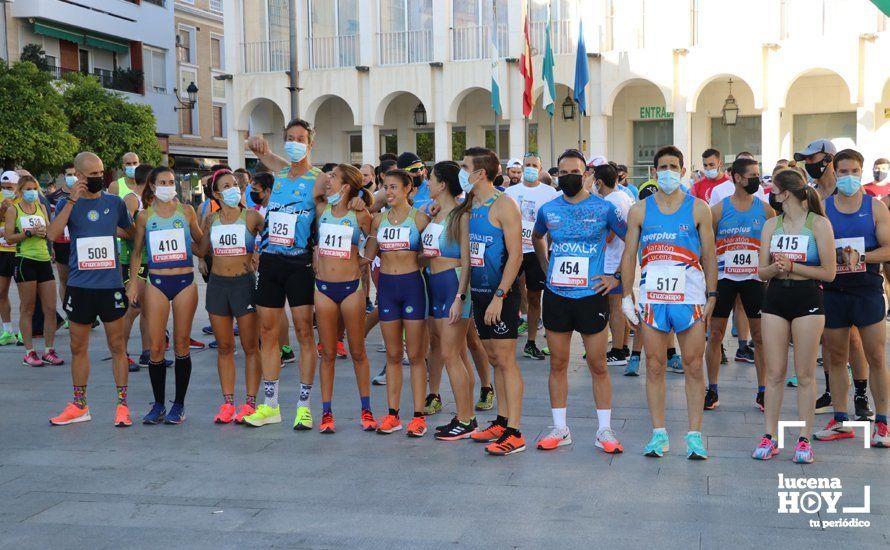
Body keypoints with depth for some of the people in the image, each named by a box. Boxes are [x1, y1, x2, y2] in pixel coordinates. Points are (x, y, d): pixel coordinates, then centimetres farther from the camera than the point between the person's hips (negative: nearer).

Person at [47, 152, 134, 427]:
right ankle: (79, 406, 22)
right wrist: (72, 200, -20)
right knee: (78, 347, 10)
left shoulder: (114, 202, 4)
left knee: (116, 345, 3)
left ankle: (122, 405, 11)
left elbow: (131, 233, 21)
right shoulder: (67, 203, 2)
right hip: (79, 286, 1)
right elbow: (52, 234, -17)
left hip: (111, 285, -1)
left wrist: (110, 230, 8)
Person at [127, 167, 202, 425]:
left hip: (185, 282, 0)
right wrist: (133, 282, 2)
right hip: (157, 283, 0)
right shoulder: (144, 216, 6)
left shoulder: (186, 211, 5)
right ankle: (158, 404, 12)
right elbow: (136, 251, 9)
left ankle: (179, 404, 12)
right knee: (156, 347, -1)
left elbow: (200, 241, 13)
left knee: (181, 345, 3)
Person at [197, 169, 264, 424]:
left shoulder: (251, 216, -4)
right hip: (217, 284, 4)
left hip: (244, 282, -4)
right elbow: (201, 251, 12)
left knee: (250, 347, 1)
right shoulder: (211, 219, 8)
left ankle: (250, 403, 7)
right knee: (224, 347, 8)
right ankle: (227, 403, 14)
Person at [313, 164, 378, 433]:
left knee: (358, 352, 6)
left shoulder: (360, 216, -2)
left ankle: (366, 410, 17)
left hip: (351, 287, -2)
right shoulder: (321, 210, 5)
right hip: (324, 287, 2)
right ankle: (326, 412, 12)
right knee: (328, 353, 7)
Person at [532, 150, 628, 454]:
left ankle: (604, 430, 11)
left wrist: (617, 276, -4)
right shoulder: (548, 210, 6)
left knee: (598, 365, 2)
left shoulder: (604, 207, -4)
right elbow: (537, 238, 26)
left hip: (591, 296, -3)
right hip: (556, 296, 3)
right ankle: (560, 429, 17)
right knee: (558, 364, 8)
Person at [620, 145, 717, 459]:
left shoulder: (698, 209, 4)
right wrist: (626, 297, 2)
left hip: (691, 298, -1)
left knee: (693, 368, 1)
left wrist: (711, 295, -1)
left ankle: (694, 436, 8)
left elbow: (709, 255, 5)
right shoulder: (640, 211, 7)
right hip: (652, 299, 1)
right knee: (654, 367, 4)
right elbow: (629, 255, 7)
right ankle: (659, 434, 13)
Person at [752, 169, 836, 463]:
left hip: (808, 298, -4)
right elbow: (762, 271, 8)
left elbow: (829, 272, -7)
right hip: (775, 298, 4)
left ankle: (804, 439, 10)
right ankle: (770, 438, 11)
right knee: (774, 372, 5)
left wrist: (792, 266, -12)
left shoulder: (819, 224, -5)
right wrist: (776, 267, -13)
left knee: (805, 374, 2)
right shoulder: (771, 225, 8)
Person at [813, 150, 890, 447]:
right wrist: (835, 256, -14)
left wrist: (861, 257, -18)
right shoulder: (822, 208, 6)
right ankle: (840, 421, 18)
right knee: (835, 358, 8)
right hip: (833, 291, 2)